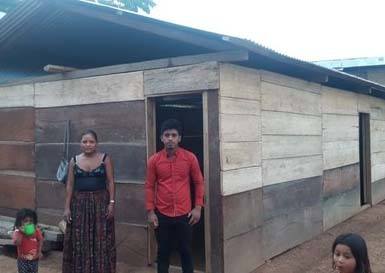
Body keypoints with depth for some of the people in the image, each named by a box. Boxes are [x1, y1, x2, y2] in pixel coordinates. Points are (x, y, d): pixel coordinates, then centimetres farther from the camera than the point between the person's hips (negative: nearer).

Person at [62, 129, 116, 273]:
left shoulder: (105, 159, 0)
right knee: (79, 241, 6)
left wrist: (111, 202, -9)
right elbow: (69, 185, 5)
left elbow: (110, 182, -1)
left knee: (101, 240, 2)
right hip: (79, 203, 2)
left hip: (100, 202, -1)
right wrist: (67, 207, 0)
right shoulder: (74, 161, 4)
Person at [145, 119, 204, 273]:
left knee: (186, 251, 10)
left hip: (184, 214, 0)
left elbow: (199, 183, 3)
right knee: (163, 252, 11)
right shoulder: (154, 160, -3)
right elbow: (149, 186, 2)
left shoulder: (190, 158, -4)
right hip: (162, 215, 0)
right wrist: (150, 212, -3)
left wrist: (198, 208, -2)